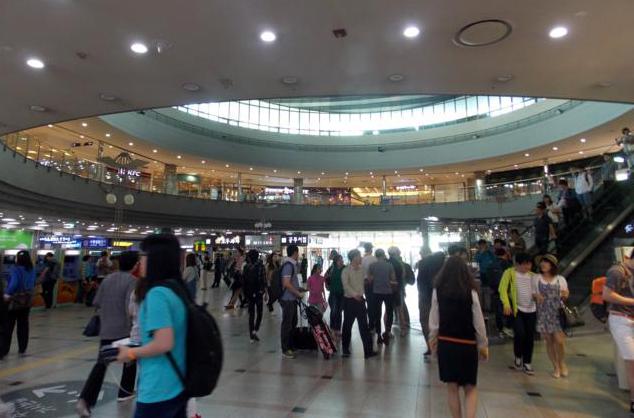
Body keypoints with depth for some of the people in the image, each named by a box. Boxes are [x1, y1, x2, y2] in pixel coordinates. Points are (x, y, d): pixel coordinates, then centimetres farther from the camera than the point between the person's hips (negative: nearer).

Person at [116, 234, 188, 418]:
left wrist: (132, 353, -10)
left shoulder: (157, 294, -20)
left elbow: (164, 343, -26)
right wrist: (137, 347, 16)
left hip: (158, 393, -8)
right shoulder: (178, 290, 5)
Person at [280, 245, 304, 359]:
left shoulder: (292, 264, 11)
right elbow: (286, 283, -25)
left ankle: (290, 345, 31)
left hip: (292, 299, 10)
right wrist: (298, 293, -18)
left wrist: (299, 289, 19)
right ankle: (285, 349, 10)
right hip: (288, 299, -10)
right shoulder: (288, 265, -19)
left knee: (293, 323, 18)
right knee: (287, 324, 0)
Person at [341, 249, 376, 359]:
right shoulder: (346, 271, -9)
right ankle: (345, 349, 23)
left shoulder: (362, 270, 7)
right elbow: (346, 285, -23)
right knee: (347, 325, 7)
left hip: (360, 300, 4)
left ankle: (368, 350, 7)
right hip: (349, 300, -4)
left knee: (364, 325, 3)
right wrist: (354, 294, -35)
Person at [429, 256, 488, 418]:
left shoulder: (438, 291, -7)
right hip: (467, 344, -1)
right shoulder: (471, 292, -10)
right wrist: (483, 345, 7)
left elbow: (434, 319, -3)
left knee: (452, 387, 15)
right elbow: (478, 321, -5)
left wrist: (433, 339, 11)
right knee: (470, 388, 14)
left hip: (445, 343, 1)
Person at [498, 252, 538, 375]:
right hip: (517, 309, -4)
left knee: (530, 337, 7)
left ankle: (527, 363, 21)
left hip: (531, 310, 5)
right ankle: (518, 357, 12)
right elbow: (502, 289, -12)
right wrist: (506, 304, -24)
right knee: (520, 334, -15)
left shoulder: (532, 275, 9)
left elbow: (536, 292, 17)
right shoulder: (510, 273, -6)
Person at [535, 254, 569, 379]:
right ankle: (555, 366, 23)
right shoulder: (537, 279, 1)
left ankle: (561, 362, 22)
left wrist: (565, 295, -12)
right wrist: (536, 296, -15)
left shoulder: (560, 279, 3)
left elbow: (565, 297, 11)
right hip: (543, 313, 0)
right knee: (549, 341, 6)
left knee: (559, 340, -7)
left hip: (557, 313, 0)